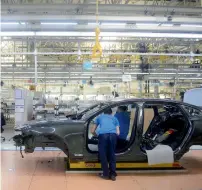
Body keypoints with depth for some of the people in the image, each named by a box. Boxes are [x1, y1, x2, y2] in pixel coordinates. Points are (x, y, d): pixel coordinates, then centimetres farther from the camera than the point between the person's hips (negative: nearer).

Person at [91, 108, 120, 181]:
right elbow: (118, 132, 25)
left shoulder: (99, 117, 35)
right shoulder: (114, 118, 35)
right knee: (112, 155, 14)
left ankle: (105, 174, 17)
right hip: (113, 134, 1)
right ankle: (113, 174, 17)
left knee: (103, 155, 11)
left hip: (103, 134, -1)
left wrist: (98, 136, 54)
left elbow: (92, 131, 36)